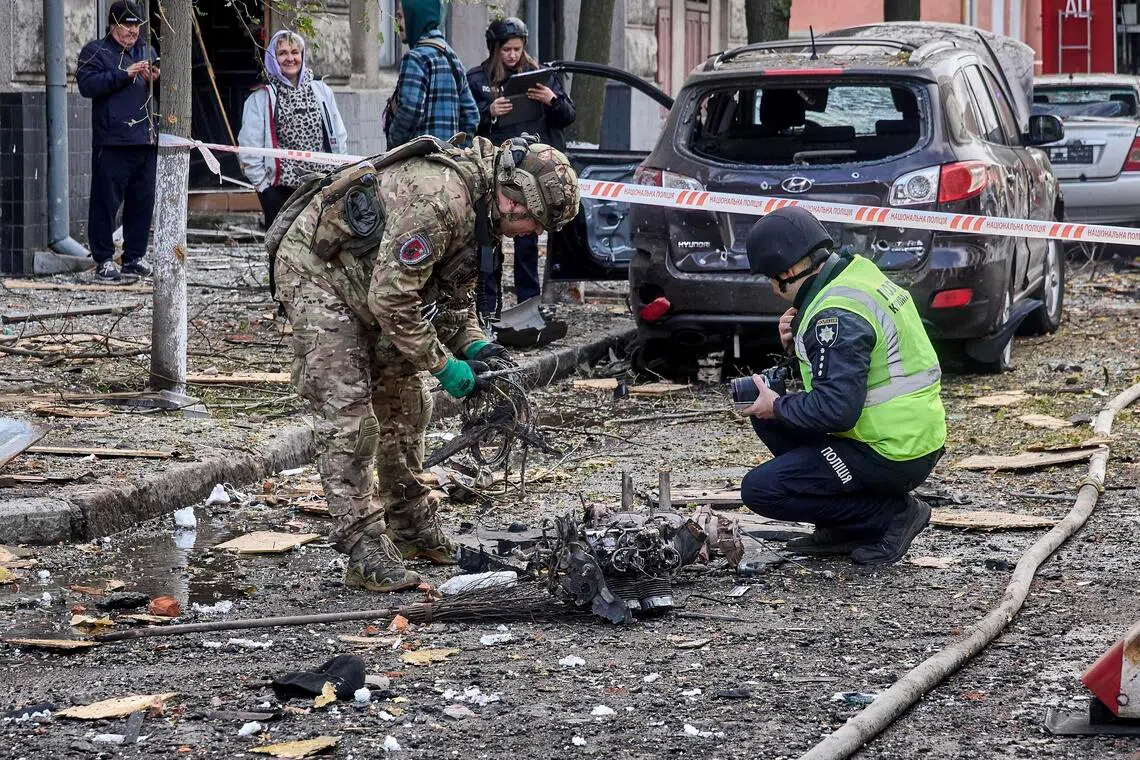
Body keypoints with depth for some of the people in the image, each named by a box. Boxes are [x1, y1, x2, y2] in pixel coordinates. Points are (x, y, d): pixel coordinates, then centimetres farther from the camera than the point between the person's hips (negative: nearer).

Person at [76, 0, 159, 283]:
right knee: (106, 201, -4)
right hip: (112, 142, -5)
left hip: (145, 140, 6)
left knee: (142, 202, 8)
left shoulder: (146, 50, 18)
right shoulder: (95, 52, 2)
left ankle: (134, 257, 16)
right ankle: (103, 261, 0)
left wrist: (155, 78, -1)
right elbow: (87, 84, -14)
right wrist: (125, 74, -18)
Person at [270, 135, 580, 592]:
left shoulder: (475, 203, 0)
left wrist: (474, 344, -3)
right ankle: (366, 554, -15)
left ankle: (413, 528, 26)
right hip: (315, 270, -10)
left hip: (365, 282, 10)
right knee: (348, 414, -15)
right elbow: (393, 299, -31)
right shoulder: (438, 198, -33)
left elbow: (453, 290, 14)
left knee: (406, 402, 14)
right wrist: (442, 364, -23)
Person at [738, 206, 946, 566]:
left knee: (760, 490, -10)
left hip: (893, 454, -10)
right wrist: (796, 340, 3)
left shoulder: (837, 314, -22)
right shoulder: (855, 274, 9)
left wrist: (777, 408, -11)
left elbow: (836, 408, -28)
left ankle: (891, 514, -4)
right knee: (768, 416, 16)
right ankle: (843, 528, 13)